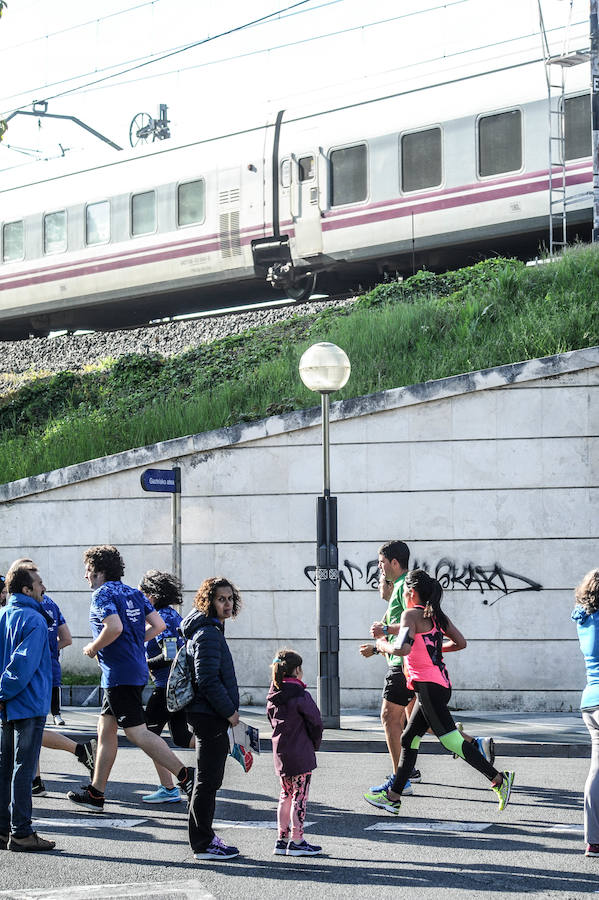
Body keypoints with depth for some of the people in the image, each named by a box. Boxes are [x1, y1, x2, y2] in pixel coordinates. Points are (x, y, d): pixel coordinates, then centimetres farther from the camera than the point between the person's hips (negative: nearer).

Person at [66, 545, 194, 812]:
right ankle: (95, 793, 18)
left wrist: (93, 648, -11)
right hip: (137, 668, 10)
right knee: (105, 729, 14)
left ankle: (185, 774, -14)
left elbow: (114, 627, -27)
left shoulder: (102, 594, -11)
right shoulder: (133, 593, 14)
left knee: (137, 732, -9)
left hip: (119, 673, -10)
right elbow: (158, 625, 10)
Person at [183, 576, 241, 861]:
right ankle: (203, 844, 0)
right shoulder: (208, 633, -16)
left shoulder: (211, 629, 17)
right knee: (208, 781, -5)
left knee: (209, 780, 16)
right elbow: (208, 680, -22)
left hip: (209, 715, 10)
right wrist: (229, 711, -16)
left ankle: (204, 837, 23)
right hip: (210, 716, -10)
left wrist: (230, 709, 19)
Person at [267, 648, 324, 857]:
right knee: (299, 796, 0)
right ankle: (297, 841, 4)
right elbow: (315, 722, -13)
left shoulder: (272, 697, 5)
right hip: (301, 754, -7)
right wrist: (314, 744, 6)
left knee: (286, 795, 17)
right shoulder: (300, 696, -17)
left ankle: (282, 839, 19)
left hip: (280, 753, 7)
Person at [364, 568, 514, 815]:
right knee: (409, 739, 14)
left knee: (452, 741, -10)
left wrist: (383, 645, -6)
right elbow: (461, 642, 18)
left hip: (428, 686, -9)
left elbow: (403, 648, -25)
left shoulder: (411, 614, -11)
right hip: (441, 684, 9)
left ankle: (498, 779, -13)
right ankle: (393, 796, 19)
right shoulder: (437, 615, 13)